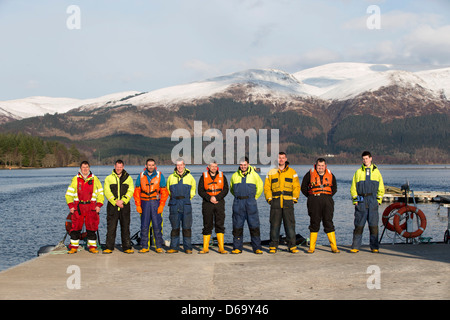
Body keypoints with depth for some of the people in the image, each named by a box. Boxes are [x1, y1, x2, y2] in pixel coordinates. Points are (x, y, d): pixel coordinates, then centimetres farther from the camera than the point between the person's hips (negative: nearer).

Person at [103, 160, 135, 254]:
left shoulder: (128, 178, 10)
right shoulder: (109, 178, 7)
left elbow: (130, 191, 0)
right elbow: (107, 192, -2)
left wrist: (122, 200, -13)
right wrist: (116, 202, -13)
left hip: (125, 206, 1)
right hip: (112, 206, -1)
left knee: (125, 227, 4)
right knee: (111, 227, -1)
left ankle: (127, 247, 9)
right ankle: (109, 247, 5)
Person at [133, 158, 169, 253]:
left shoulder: (160, 176, 2)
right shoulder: (141, 176, 6)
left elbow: (164, 192, 2)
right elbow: (136, 192, 9)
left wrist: (161, 205, -6)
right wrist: (138, 205, 1)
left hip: (156, 203, -1)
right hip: (144, 203, 1)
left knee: (157, 225, -3)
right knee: (144, 226, 2)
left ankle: (158, 246, 5)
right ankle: (144, 246, 8)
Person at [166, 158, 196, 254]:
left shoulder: (189, 177, 9)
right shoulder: (171, 177, 10)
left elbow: (193, 190, 20)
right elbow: (168, 190, 22)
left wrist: (188, 198, 12)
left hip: (186, 204, -1)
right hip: (174, 205, 1)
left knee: (187, 227, -2)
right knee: (175, 227, 3)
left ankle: (188, 247, 3)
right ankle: (174, 247, 8)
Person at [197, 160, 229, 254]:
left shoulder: (222, 176, 8)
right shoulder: (204, 176, 6)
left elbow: (225, 189, 1)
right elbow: (200, 191, 1)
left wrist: (216, 198, -12)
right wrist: (209, 198, -13)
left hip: (219, 203, 0)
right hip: (207, 203, 0)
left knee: (220, 225, -4)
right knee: (207, 226, 3)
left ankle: (221, 248, -3)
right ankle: (205, 248, 9)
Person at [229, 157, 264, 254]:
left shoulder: (254, 175, 3)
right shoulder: (234, 176, 9)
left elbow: (259, 188, 15)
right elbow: (231, 189, 23)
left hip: (250, 203, -2)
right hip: (238, 204, 2)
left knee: (254, 226, -3)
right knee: (237, 227, 2)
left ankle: (257, 248, 3)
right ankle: (237, 248, 9)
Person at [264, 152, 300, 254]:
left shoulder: (292, 172, 10)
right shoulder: (271, 172, 12)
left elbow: (296, 187, 9)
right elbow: (267, 187, 11)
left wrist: (294, 199, 0)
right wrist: (269, 199, 0)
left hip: (288, 201, 0)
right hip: (275, 201, 0)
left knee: (290, 224, -2)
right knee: (274, 224, 0)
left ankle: (292, 246, 5)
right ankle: (273, 246, 7)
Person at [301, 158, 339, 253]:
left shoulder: (330, 175, 10)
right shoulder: (310, 174, 4)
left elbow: (334, 188, 23)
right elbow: (304, 187, 11)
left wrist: (328, 196, 12)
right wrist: (311, 196, 7)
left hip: (327, 201, 1)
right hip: (314, 202, -1)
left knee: (328, 223, -1)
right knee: (314, 224, 2)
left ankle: (334, 247, 2)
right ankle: (311, 247, 8)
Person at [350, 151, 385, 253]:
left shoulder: (376, 172, 12)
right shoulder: (358, 172, 11)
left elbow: (381, 188, 14)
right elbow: (353, 188, 10)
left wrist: (378, 200, 4)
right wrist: (355, 200, 1)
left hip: (373, 200, 0)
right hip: (361, 201, 0)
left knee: (374, 225, -2)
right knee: (358, 225, -3)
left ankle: (374, 247, 5)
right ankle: (355, 247, 1)